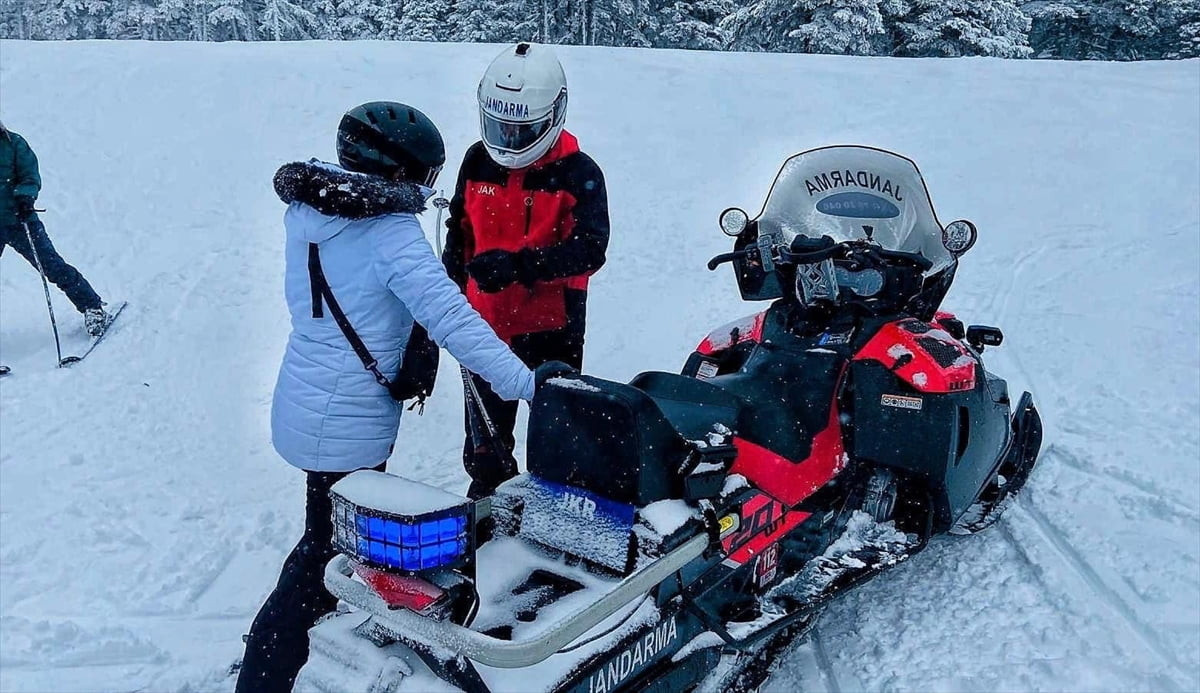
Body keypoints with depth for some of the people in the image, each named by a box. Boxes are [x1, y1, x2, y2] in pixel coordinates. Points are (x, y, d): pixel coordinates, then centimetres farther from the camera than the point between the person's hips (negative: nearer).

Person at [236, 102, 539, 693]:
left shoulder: (307, 211, 3)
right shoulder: (391, 233, -22)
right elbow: (452, 320, -29)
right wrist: (527, 385, -30)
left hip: (306, 403, 8)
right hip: (347, 425, -8)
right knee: (326, 554, 6)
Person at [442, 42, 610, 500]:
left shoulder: (578, 173, -14)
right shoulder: (478, 162, 1)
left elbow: (590, 248, -24)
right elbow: (459, 234, 13)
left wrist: (519, 264, -36)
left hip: (552, 324, -5)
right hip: (486, 321, 5)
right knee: (486, 424, 21)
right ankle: (486, 491, 43)